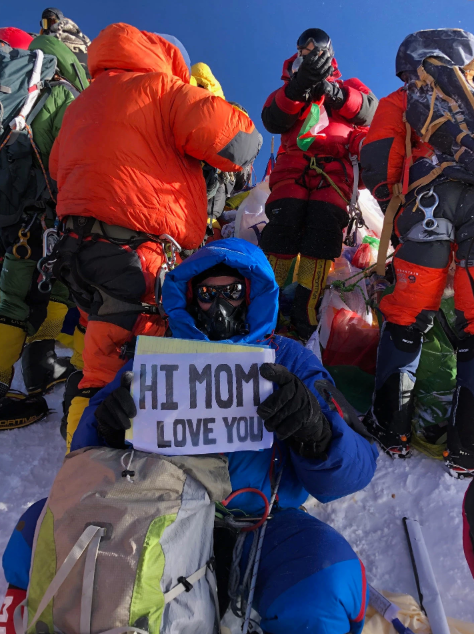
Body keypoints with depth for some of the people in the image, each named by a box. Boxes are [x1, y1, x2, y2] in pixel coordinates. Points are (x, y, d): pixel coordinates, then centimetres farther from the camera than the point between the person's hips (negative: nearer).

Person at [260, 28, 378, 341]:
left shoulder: (349, 87, 27)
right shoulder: (287, 90, 25)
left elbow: (368, 109, 2)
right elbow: (273, 121, 0)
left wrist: (334, 92, -16)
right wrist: (299, 86, -16)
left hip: (335, 166, 0)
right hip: (293, 164, 0)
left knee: (325, 224, -25)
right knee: (284, 221, -25)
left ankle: (306, 312, -25)